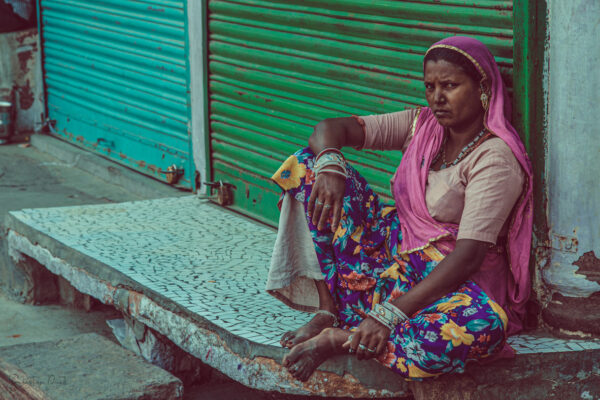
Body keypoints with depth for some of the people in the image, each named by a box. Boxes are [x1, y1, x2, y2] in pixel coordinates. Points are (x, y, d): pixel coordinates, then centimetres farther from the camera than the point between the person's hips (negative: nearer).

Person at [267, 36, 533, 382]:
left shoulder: (496, 159, -16)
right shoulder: (422, 125, 5)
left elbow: (469, 256, -26)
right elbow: (331, 128, 3)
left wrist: (390, 314, -34)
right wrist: (329, 165, -23)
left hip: (450, 281, -6)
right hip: (392, 252, 6)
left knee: (483, 326, -44)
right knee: (311, 162, -4)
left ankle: (339, 339, -30)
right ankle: (329, 310, -14)